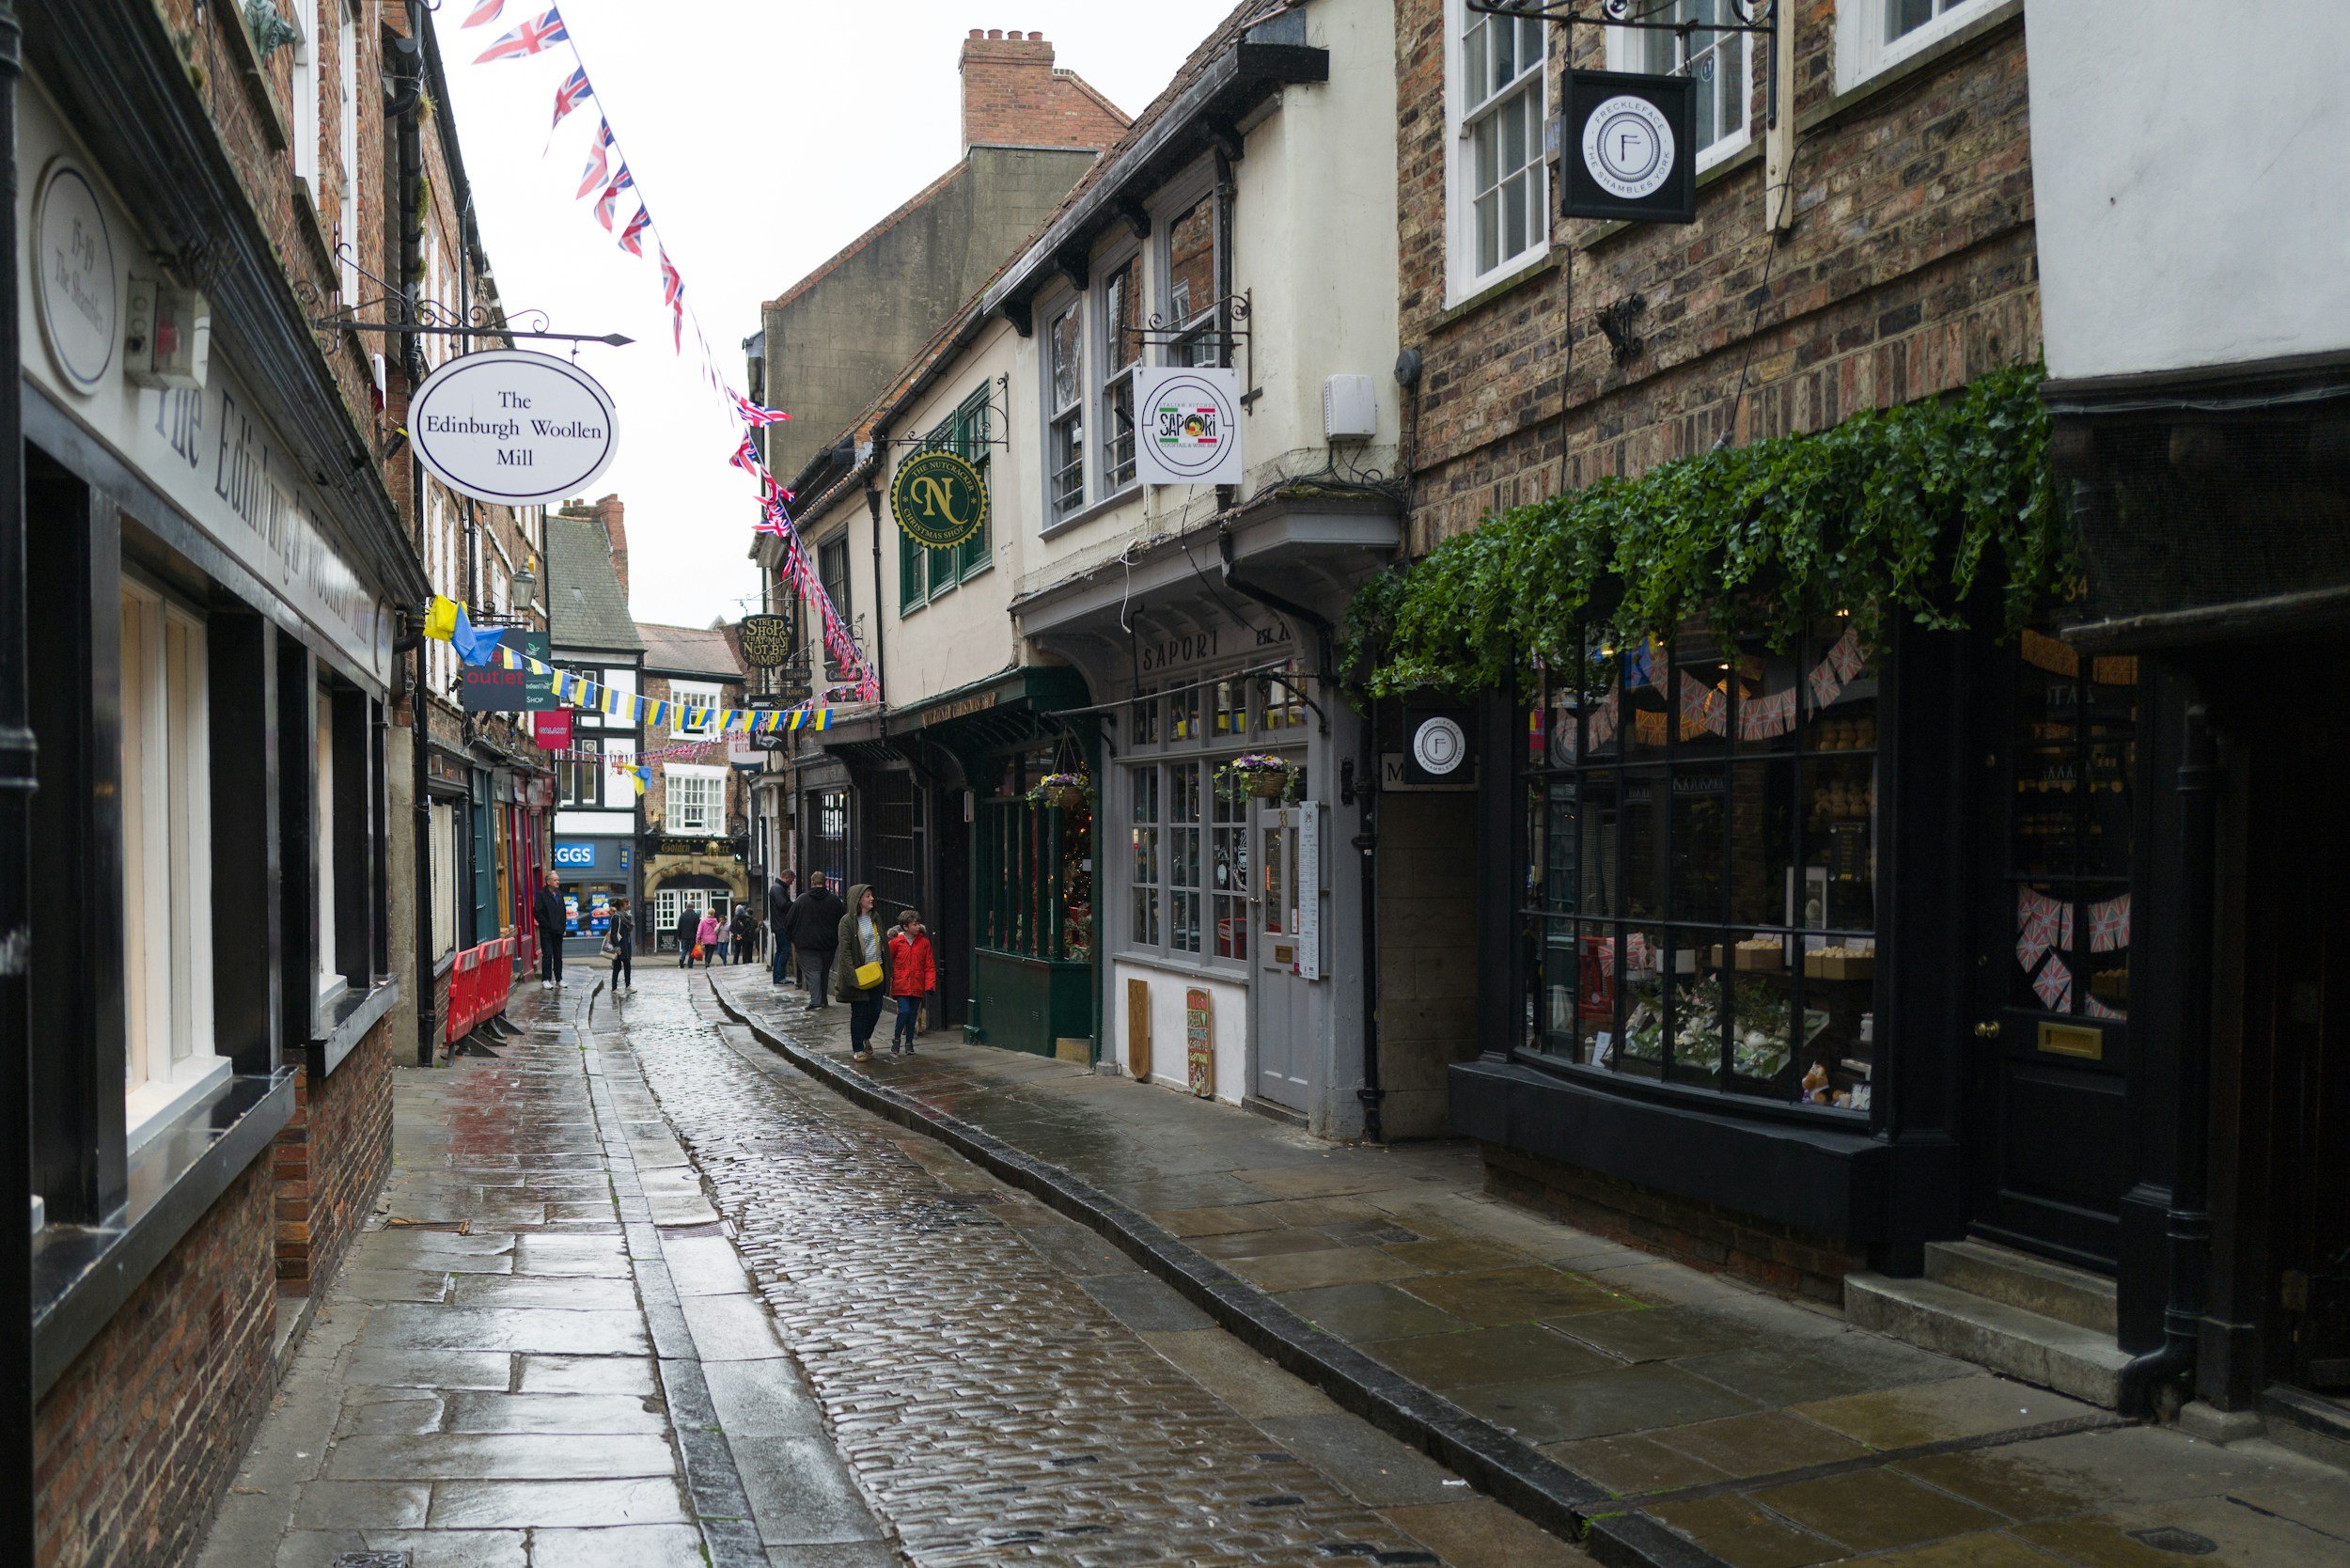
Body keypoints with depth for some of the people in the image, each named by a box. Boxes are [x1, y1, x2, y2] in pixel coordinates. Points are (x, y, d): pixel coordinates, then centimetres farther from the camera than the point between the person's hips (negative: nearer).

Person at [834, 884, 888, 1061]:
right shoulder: (848, 921, -9)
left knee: (875, 1011, 8)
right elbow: (845, 950, -12)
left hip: (877, 971, 5)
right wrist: (852, 976, -19)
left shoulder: (875, 918, 9)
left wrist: (887, 972, 11)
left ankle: (866, 1037, 34)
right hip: (858, 972, -5)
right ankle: (857, 1049, 12)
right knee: (859, 1012, 1)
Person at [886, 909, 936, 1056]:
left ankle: (909, 1043, 23)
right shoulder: (896, 942, -5)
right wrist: (888, 979, 4)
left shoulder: (924, 942, 2)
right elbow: (887, 962, 5)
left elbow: (930, 966, 4)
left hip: (917, 987, 3)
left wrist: (930, 985, -4)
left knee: (913, 1015, 8)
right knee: (904, 1011, -15)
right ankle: (896, 1039, 5)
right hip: (901, 986, -3)